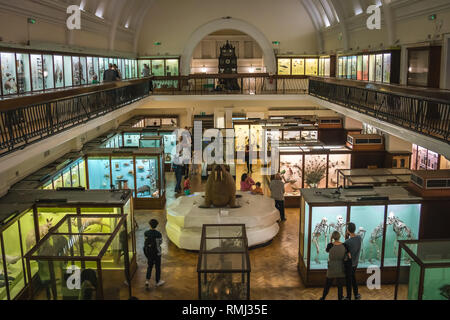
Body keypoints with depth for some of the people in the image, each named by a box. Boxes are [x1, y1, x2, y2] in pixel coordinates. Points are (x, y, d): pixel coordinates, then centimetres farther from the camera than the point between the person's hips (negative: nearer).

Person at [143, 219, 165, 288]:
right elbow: (160, 242, -8)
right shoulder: (158, 234, -23)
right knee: (157, 267, 13)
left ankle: (147, 280, 13)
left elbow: (146, 240, 2)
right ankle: (158, 281, 25)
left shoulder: (146, 233, -12)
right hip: (156, 252, -3)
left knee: (149, 266, 21)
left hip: (148, 252, 3)